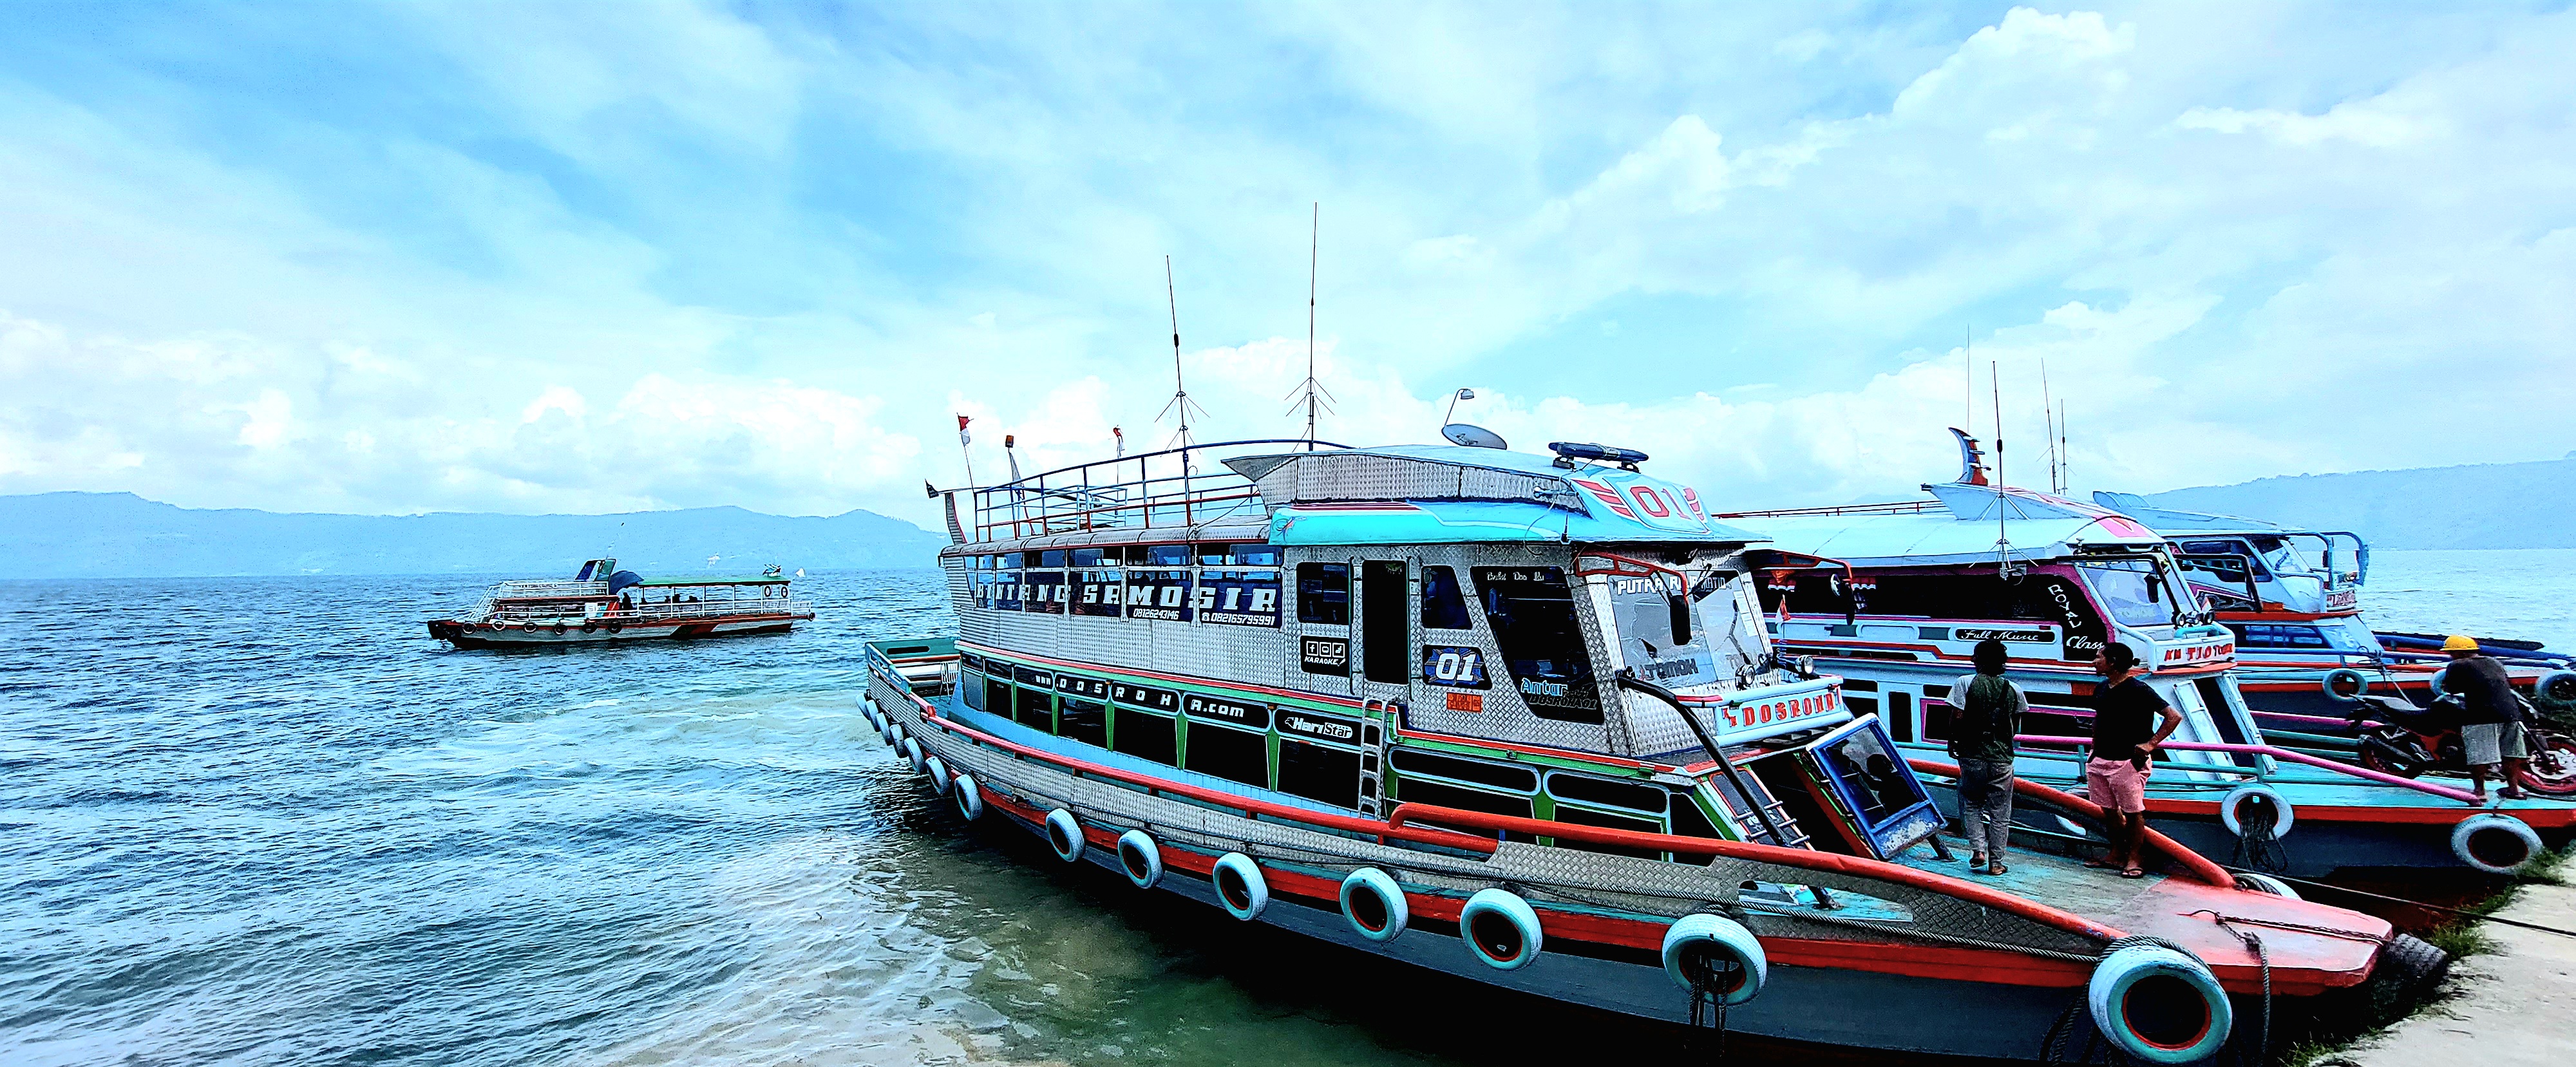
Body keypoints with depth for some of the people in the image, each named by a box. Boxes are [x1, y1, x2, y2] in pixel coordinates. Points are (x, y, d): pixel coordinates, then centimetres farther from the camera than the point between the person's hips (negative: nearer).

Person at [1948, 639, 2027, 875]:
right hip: (2002, 758, 2)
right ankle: (1996, 862, 12)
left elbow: (1957, 719, -11)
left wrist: (1952, 742, 5)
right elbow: (2016, 726, 10)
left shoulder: (1965, 683, -9)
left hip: (1972, 756, -2)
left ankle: (1978, 849, 2)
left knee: (1972, 804, 16)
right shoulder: (2013, 690, 1)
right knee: (2000, 812, 10)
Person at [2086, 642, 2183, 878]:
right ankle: (2116, 855, 26)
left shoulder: (2139, 690, -14)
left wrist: (2150, 744, -17)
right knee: (2109, 810, 14)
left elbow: (2174, 717, -14)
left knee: (2133, 812, 3)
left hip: (2128, 762, -7)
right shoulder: (2102, 688, 8)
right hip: (2100, 761, 7)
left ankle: (2133, 858, 16)